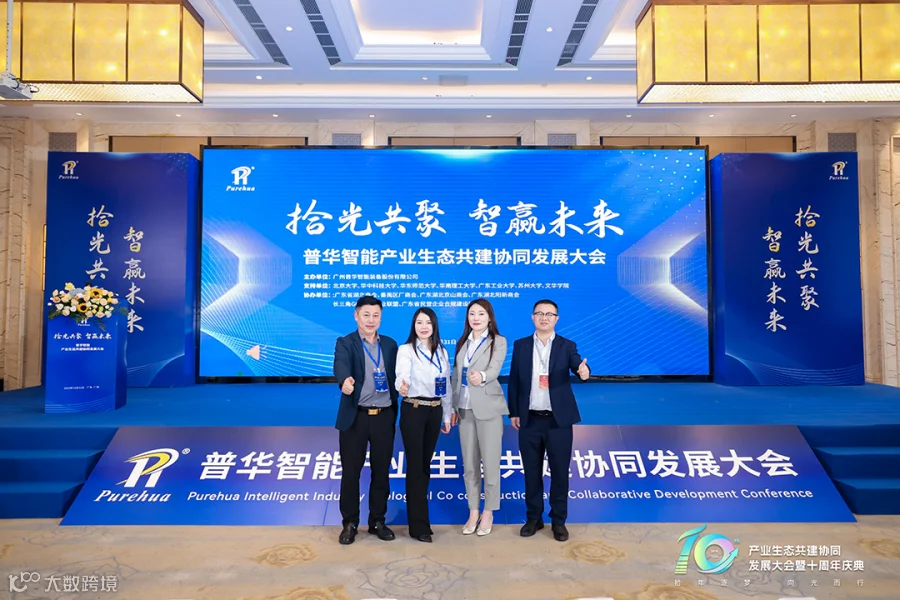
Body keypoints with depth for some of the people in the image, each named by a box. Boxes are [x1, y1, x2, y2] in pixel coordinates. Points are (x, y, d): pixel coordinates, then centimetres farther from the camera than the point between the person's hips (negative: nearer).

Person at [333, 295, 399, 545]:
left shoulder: (390, 344, 9)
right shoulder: (345, 343, -4)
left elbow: (396, 376, 10)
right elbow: (341, 365, -25)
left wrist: (397, 410, -5)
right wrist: (345, 381, -46)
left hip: (384, 416, 3)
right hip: (356, 416, -3)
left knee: (381, 471, 11)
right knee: (351, 471, 6)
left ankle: (377, 521, 26)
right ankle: (350, 523, 22)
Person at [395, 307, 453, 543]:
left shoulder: (442, 352, 8)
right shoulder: (406, 350, -8)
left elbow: (447, 385, 12)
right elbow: (402, 376, -25)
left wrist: (447, 416, 12)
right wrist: (402, 387, -48)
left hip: (435, 410, 5)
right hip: (413, 410, -5)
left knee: (426, 464, 12)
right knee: (415, 466, -2)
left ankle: (419, 517, 23)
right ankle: (418, 525, 5)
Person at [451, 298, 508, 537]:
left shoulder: (498, 341, -5)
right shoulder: (462, 342, 11)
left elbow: (495, 369, -21)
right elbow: (455, 377, 13)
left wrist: (482, 376, -43)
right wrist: (453, 407, 10)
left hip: (488, 408, -5)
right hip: (465, 408, 5)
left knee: (490, 462, 2)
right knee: (469, 464, 10)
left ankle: (488, 512, 18)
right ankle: (473, 511, 23)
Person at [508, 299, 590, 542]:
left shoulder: (567, 346, 0)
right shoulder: (520, 346, 4)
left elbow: (578, 365, -18)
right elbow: (513, 381, 5)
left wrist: (583, 371, -42)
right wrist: (513, 412, 2)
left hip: (558, 420, -1)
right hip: (530, 420, 1)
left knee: (560, 472, 7)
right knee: (532, 472, 11)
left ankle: (559, 521, 22)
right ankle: (534, 518, 26)